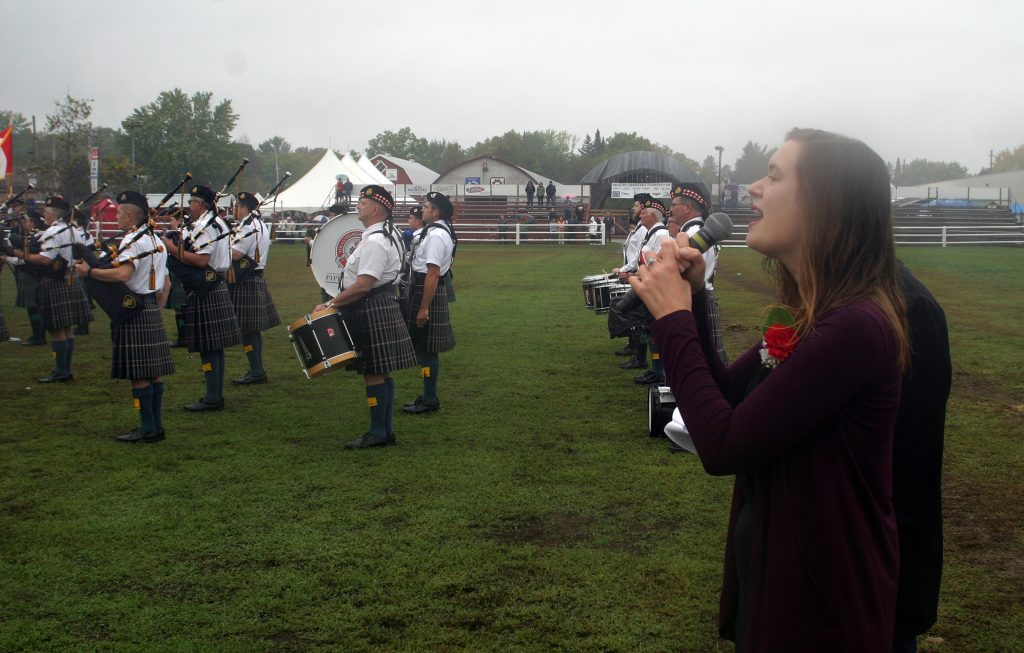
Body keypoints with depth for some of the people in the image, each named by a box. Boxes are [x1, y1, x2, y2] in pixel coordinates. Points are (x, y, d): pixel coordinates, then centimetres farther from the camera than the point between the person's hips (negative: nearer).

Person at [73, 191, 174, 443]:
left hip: (133, 312, -9)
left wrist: (89, 272, -22)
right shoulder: (155, 240, 15)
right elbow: (166, 284, 19)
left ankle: (147, 428, -1)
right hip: (152, 310, 9)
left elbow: (122, 274, -31)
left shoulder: (132, 241, -14)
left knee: (138, 374, -4)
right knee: (153, 372, 10)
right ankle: (157, 426, 15)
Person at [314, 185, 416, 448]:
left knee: (374, 374, -3)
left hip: (372, 311, -10)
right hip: (381, 307, 10)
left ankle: (378, 433, 5)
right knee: (381, 373, 13)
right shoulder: (387, 234, 13)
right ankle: (385, 430, 20)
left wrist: (330, 304, -19)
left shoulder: (375, 242, -20)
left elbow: (363, 285, -25)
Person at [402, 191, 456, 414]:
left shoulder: (436, 235, -20)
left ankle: (430, 400, 6)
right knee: (425, 347, 16)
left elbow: (432, 274, -25)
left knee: (426, 349, -2)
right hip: (423, 289, 10)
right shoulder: (438, 231, 12)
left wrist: (423, 308, -25)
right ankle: (429, 395, 25)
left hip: (427, 292, -10)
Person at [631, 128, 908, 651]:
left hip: (820, 594, -9)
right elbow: (724, 396, 9)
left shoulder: (855, 327, -27)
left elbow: (722, 446, -27)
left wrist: (674, 318, -18)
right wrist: (692, 300, -4)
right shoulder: (813, 314, 2)